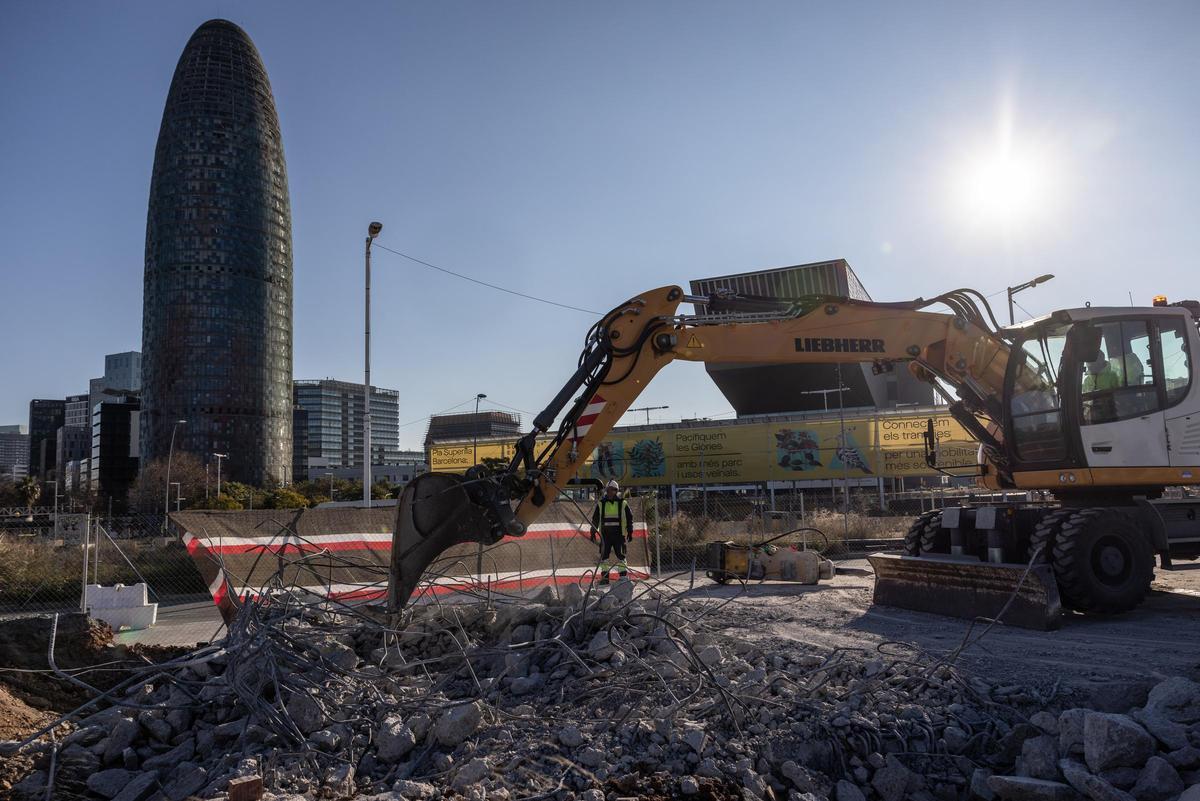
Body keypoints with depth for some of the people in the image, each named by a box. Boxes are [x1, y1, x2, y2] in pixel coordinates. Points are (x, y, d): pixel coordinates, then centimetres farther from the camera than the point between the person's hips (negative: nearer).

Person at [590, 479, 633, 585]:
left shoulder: (622, 503, 3)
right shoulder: (601, 504, 7)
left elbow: (629, 518, 8)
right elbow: (595, 519, 12)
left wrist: (630, 532, 4)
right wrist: (593, 532, 9)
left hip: (619, 534, -2)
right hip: (605, 534, 2)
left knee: (620, 556, -1)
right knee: (603, 556, 1)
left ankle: (623, 576, 5)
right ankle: (604, 577, 8)